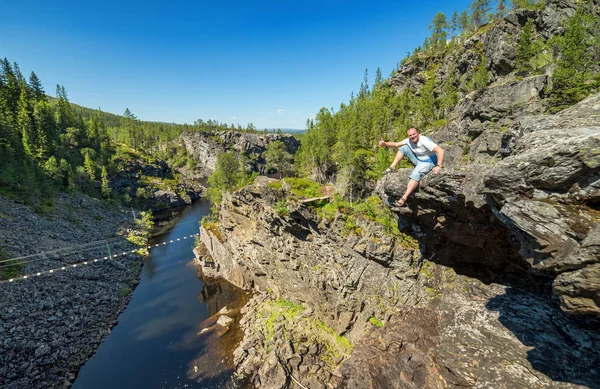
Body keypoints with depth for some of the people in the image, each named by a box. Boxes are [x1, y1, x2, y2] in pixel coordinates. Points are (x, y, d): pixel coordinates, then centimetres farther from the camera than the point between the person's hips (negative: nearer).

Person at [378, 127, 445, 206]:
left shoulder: (424, 141, -28)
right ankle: (392, 167, -3)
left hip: (427, 163, -8)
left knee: (415, 174, -36)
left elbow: (440, 150, -34)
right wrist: (385, 144, -20)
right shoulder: (409, 141, -5)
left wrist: (439, 166, -43)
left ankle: (404, 198, -43)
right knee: (403, 147, -1)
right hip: (418, 160, 8)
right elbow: (396, 144, -1)